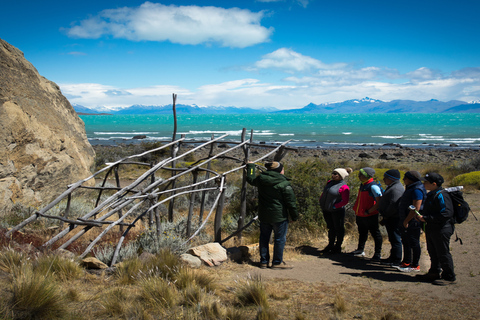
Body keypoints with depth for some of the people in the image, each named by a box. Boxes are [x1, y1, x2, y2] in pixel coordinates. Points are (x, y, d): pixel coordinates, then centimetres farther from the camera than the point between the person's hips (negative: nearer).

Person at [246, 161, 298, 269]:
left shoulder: (261, 180, 2)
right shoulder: (284, 184, -14)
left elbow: (250, 179, 24)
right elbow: (291, 202, -12)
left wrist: (250, 166, 39)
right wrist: (294, 216, -2)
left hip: (263, 215, 6)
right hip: (279, 216, -6)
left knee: (264, 238, 13)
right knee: (280, 239, 3)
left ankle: (264, 261, 18)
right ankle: (277, 262, 6)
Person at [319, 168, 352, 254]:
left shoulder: (343, 187, -16)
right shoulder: (330, 182, 7)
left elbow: (345, 201, -16)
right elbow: (324, 193, 20)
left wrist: (334, 206, -19)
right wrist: (321, 202, 9)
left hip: (337, 211, -7)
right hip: (326, 210, 7)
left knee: (338, 229, 7)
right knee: (331, 228, 18)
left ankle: (338, 247, 18)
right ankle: (330, 245, 30)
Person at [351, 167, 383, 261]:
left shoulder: (373, 186, -19)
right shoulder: (363, 185, 9)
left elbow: (379, 202, -22)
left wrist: (368, 211, -19)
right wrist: (356, 210, 16)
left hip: (370, 216, -9)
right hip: (360, 215, 9)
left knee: (375, 234, 3)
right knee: (362, 233, 20)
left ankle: (378, 254, 10)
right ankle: (360, 250, 34)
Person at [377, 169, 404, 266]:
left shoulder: (396, 189, -18)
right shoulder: (392, 187, 18)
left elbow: (394, 205, -25)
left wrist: (385, 216, -17)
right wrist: (385, 217, 19)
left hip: (393, 218, -11)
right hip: (390, 218, 11)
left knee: (395, 239, -6)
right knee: (393, 239, 16)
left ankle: (396, 260, -2)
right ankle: (393, 257, 24)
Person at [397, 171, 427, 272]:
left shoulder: (417, 190, -20)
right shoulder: (410, 188, 15)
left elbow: (416, 208, -25)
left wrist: (406, 221, -21)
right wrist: (404, 221, 21)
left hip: (412, 222, -11)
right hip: (406, 222, 11)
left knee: (413, 243, -2)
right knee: (406, 242, 18)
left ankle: (415, 266, 6)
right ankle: (406, 262, 29)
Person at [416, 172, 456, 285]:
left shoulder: (441, 196, -20)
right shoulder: (430, 195, 12)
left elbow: (446, 214, -27)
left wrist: (426, 218, -24)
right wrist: (420, 214, 4)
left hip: (441, 230, -10)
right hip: (431, 229, 10)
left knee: (443, 253, -1)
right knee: (433, 252, 19)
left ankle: (449, 277, 10)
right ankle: (435, 273, 32)